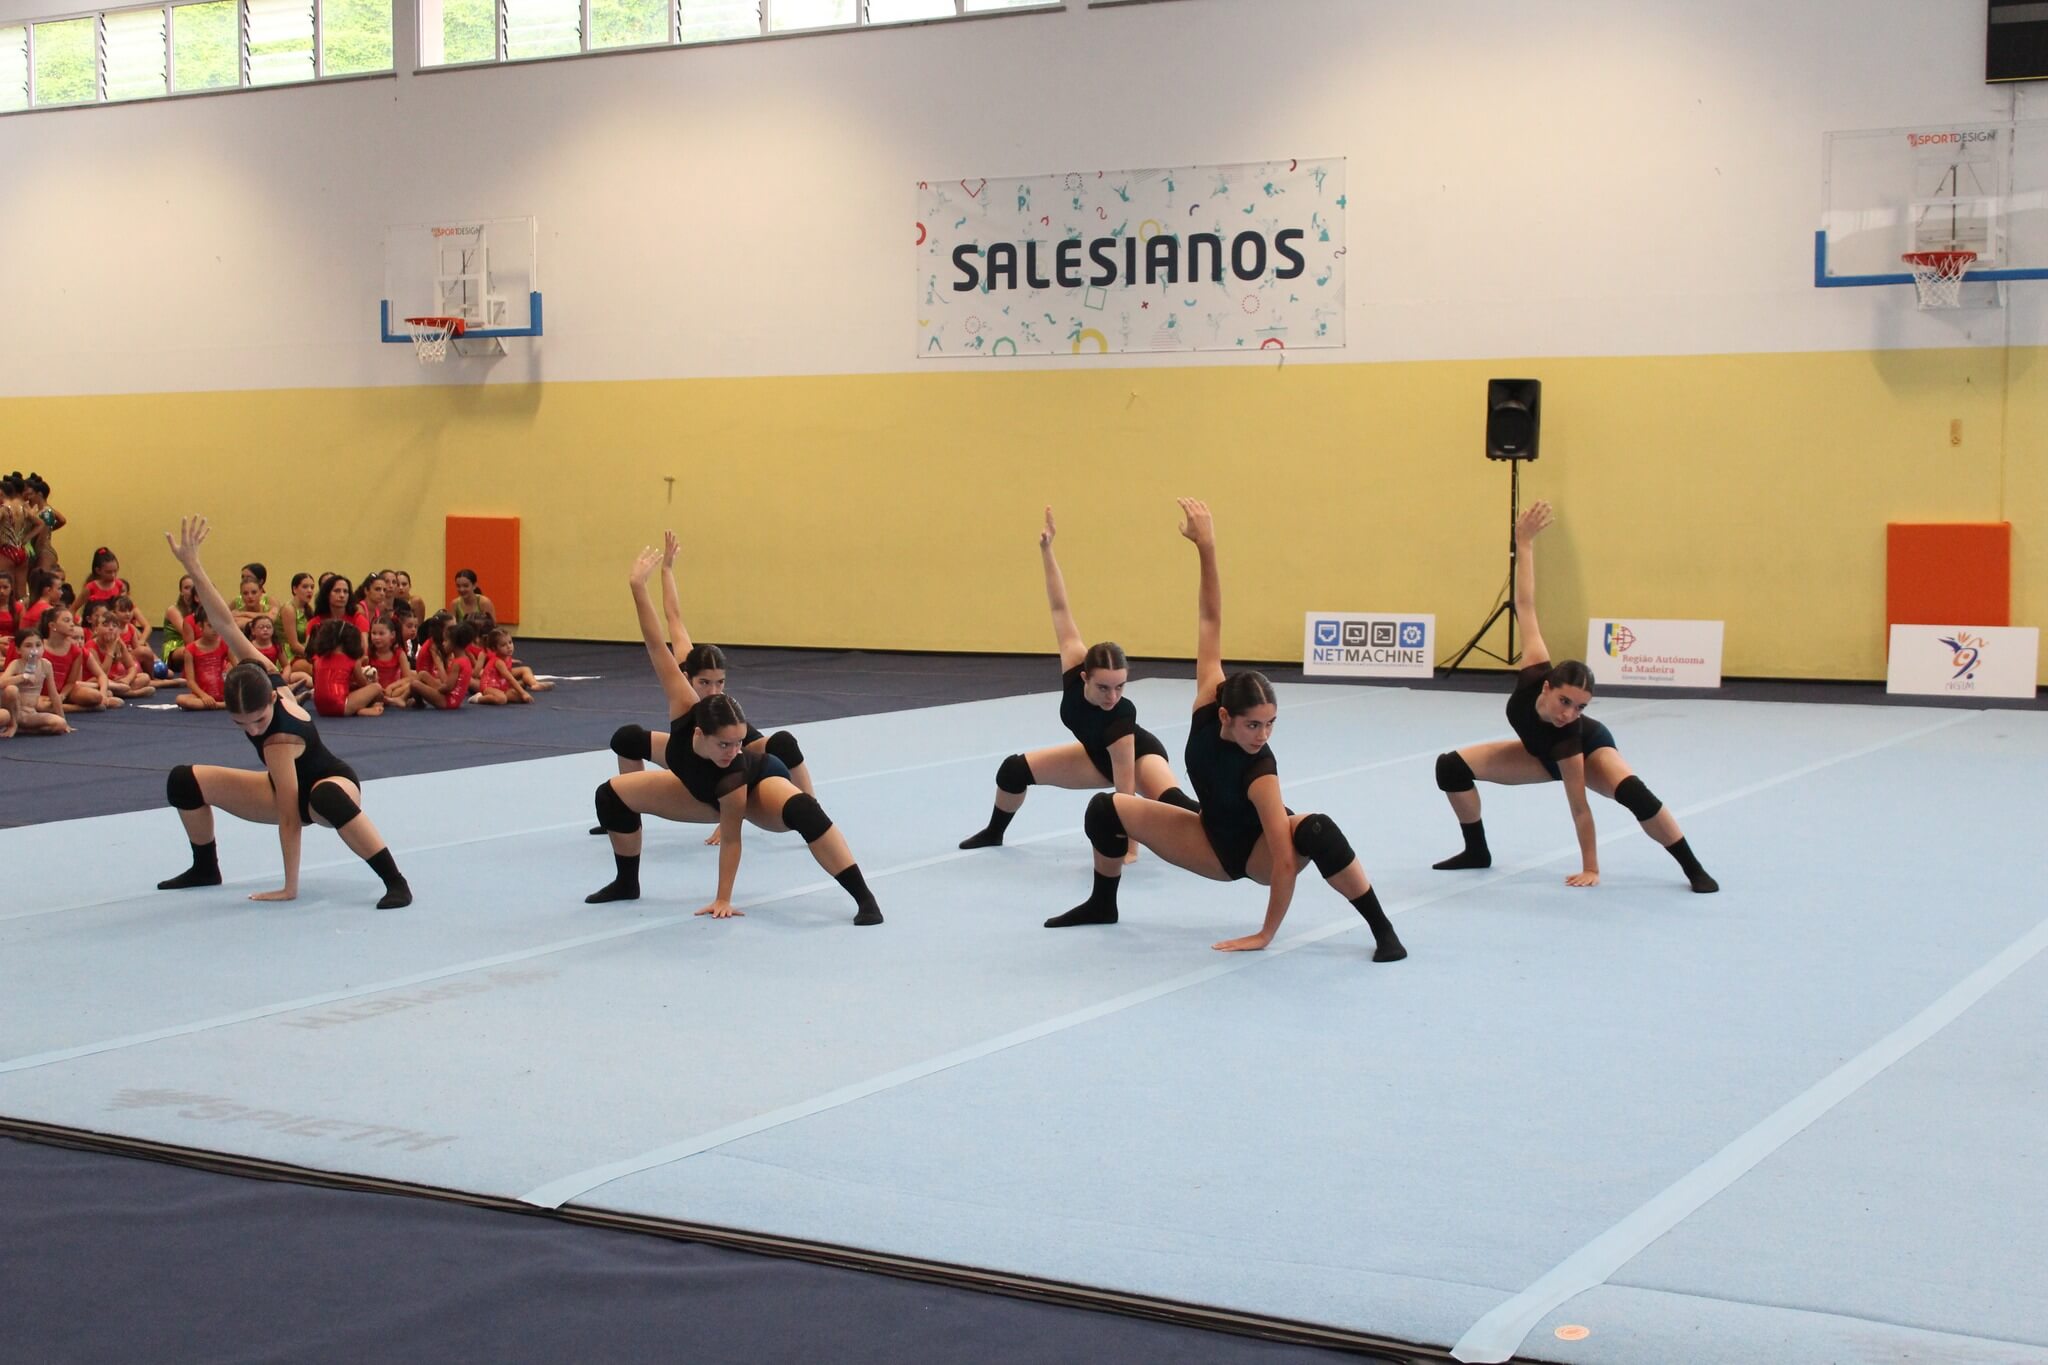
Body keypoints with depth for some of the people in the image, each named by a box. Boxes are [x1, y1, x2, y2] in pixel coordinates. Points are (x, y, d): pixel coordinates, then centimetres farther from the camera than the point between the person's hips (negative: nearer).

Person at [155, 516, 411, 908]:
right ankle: (205, 868, 18)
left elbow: (289, 818, -35)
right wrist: (193, 567, -27)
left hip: (333, 784, -8)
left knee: (326, 799, -48)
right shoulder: (260, 675, -21)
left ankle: (396, 882, -40)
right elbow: (227, 625, -21)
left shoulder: (280, 740, -37)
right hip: (288, 786, 8)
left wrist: (290, 888, -34)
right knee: (184, 780, -2)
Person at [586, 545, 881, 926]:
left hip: (758, 785, -6)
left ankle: (864, 899, -40)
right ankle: (627, 883, 20)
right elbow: (656, 645, -39)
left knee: (802, 810, -41)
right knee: (613, 794, -2)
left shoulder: (734, 770, -42)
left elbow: (730, 836, -33)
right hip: (704, 792, 6)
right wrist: (638, 586, -44)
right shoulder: (686, 714, -36)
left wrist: (723, 900, -30)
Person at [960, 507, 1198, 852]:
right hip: (1099, 755, 6)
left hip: (1139, 754, -6)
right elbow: (1060, 609, -28)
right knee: (1015, 769, 3)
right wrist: (1046, 550, -31)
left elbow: (1126, 791, -39)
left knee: (1172, 802, -38)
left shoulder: (1120, 716, -42)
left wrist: (1129, 843, -39)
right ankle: (993, 833, 30)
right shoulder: (1075, 670, -30)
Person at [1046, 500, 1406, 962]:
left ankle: (1382, 930, -27)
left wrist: (1266, 935, -34)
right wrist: (1206, 549, -30)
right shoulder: (1208, 709, -23)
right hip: (1216, 845, 6)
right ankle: (1102, 904, 18)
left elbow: (1284, 860, -36)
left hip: (1258, 848, -6)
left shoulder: (1260, 772, -35)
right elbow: (1210, 624, -25)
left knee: (1315, 831, -41)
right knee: (1106, 808, -6)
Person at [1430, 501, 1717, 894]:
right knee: (1451, 766, -11)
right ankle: (1477, 852, 8)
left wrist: (1590, 869, -34)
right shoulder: (1534, 676, -37)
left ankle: (1693, 869, -21)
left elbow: (1579, 808, -37)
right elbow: (1525, 607, -38)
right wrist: (1524, 542, -38)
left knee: (1633, 792, -37)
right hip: (1542, 753, 5)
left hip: (1589, 747, -5)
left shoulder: (1569, 734, -43)